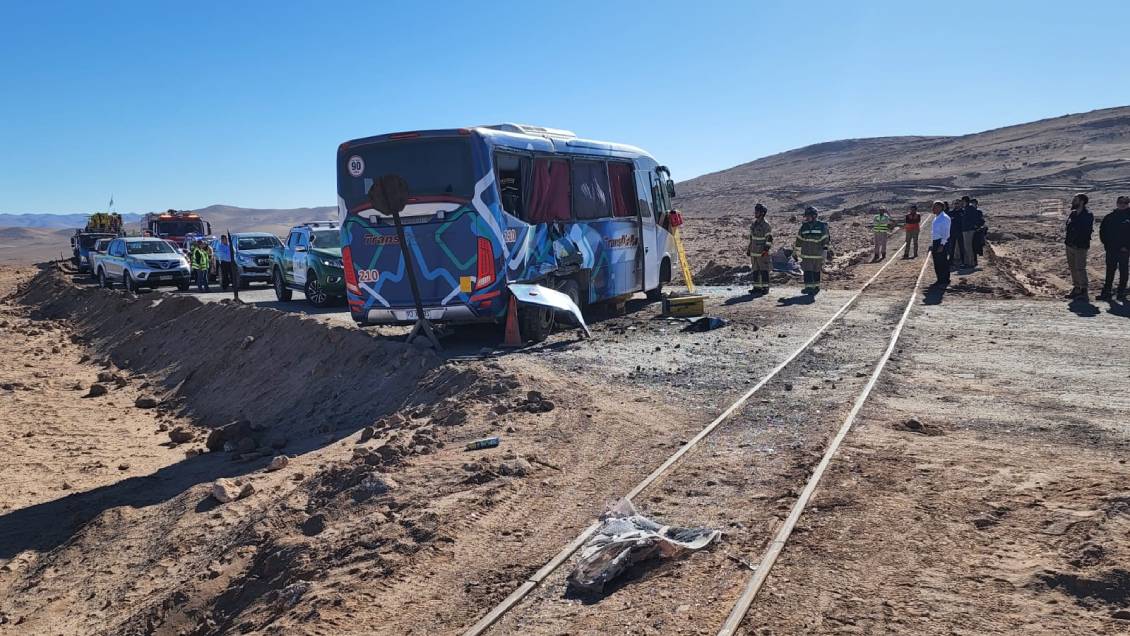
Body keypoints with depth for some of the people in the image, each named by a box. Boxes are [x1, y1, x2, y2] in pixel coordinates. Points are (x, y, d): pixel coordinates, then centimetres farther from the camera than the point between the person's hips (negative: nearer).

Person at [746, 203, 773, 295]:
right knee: (755, 270, 9)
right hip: (754, 252, 8)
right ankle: (757, 287, 15)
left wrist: (766, 250, -19)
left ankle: (765, 288, 1)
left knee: (764, 270, -4)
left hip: (762, 253, -8)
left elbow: (769, 239, -13)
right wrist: (749, 249, 17)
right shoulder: (754, 223, 12)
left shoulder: (765, 224, -12)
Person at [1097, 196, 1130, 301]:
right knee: (1110, 272, 7)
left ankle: (1121, 293, 11)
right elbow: (1102, 231, 10)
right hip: (1111, 249, 2)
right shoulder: (1109, 217, 4)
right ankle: (1106, 292, 10)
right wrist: (1107, 244, 0)